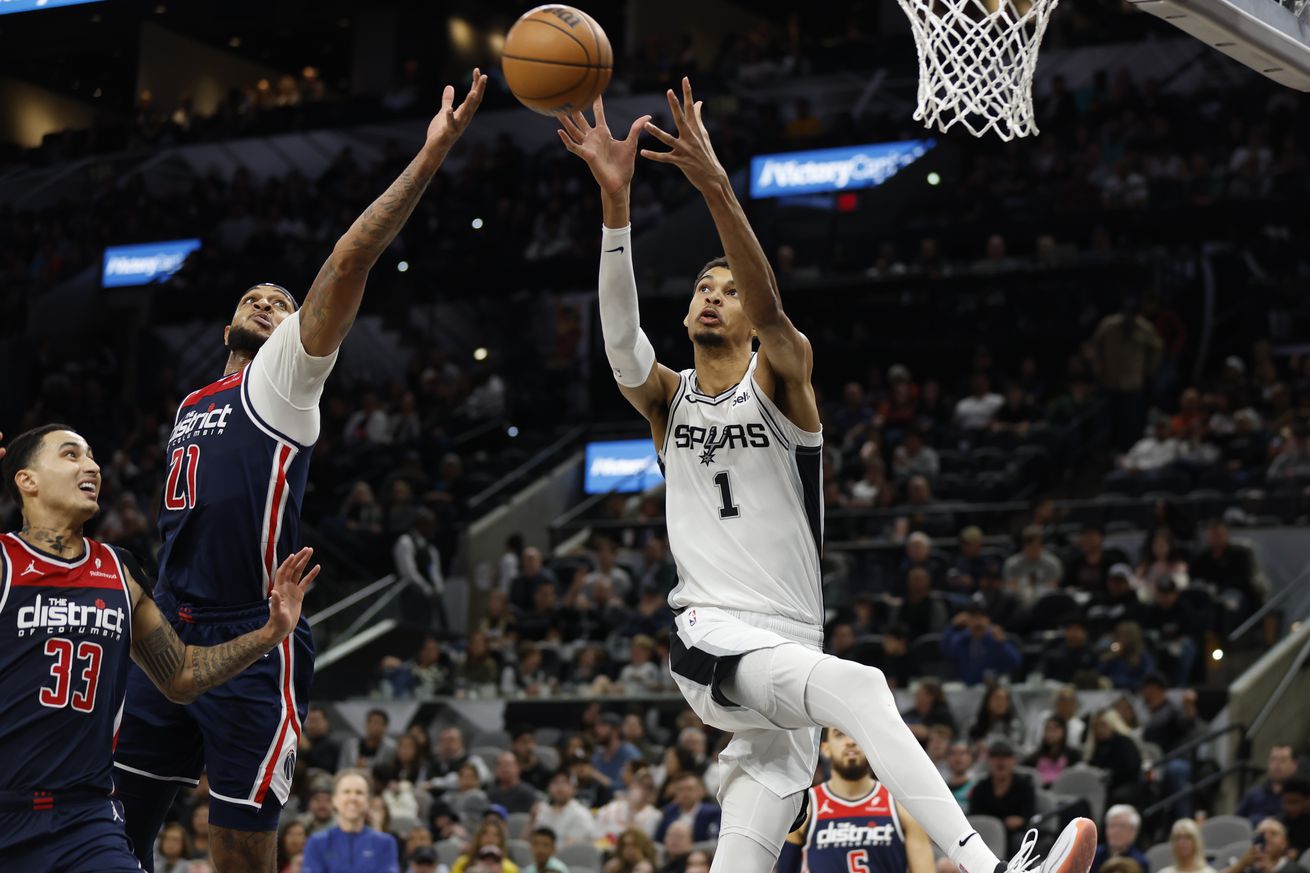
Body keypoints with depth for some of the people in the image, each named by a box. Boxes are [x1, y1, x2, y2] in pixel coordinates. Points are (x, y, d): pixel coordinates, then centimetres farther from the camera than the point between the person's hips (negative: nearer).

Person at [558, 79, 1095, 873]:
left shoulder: (783, 376, 6)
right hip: (713, 638, -2)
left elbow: (771, 310, -16)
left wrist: (717, 190, -33)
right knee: (861, 687, -32)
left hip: (789, 652, 2)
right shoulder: (667, 397, 9)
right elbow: (621, 331, -12)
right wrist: (615, 198, -26)